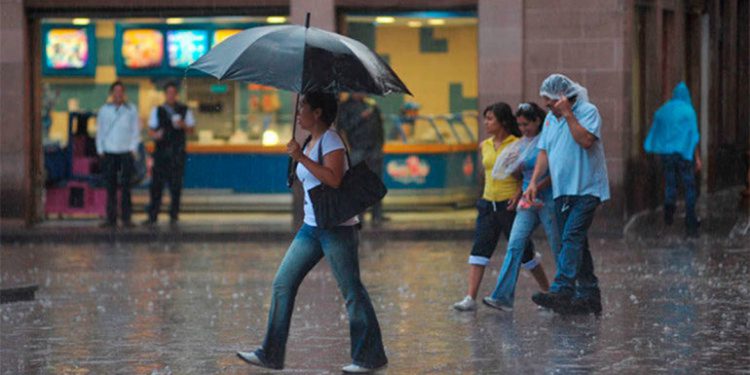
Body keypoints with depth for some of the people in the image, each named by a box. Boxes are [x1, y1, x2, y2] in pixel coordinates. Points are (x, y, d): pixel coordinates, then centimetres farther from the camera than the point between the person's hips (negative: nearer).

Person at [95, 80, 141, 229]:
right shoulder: (104, 110, 11)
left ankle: (126, 218, -3)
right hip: (108, 153, 1)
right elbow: (100, 131, 13)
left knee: (125, 186, -4)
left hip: (126, 152, -1)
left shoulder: (131, 109, 9)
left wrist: (133, 149, -2)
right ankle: (111, 219, 2)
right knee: (110, 187, 0)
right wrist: (100, 150, 3)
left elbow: (135, 130, 8)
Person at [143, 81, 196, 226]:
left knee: (176, 185, -1)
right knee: (156, 184, -4)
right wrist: (155, 135, -17)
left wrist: (183, 125, -10)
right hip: (161, 152, 0)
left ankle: (174, 215, 7)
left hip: (178, 153, 0)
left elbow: (191, 130, 11)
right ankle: (152, 216, -1)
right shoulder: (157, 111, 9)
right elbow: (150, 131, 6)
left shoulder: (184, 110, 9)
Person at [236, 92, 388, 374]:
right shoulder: (310, 143, 15)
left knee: (352, 291, -3)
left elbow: (333, 179, -25)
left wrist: (300, 157, -23)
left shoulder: (331, 141, -11)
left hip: (337, 227, -9)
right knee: (282, 284, 4)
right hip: (311, 227, 9)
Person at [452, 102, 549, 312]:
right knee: (479, 249, -6)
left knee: (523, 251, 3)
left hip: (510, 205, -5)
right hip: (488, 204, 5)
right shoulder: (485, 146, 10)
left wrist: (518, 194, -18)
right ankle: (470, 298, -11)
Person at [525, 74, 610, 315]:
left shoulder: (588, 111, -7)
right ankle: (589, 296, 16)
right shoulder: (550, 119, 14)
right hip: (562, 191, 8)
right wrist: (534, 182, 3)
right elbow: (544, 153, 14)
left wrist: (568, 114, -21)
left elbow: (586, 140, -23)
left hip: (585, 189, -8)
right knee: (575, 242, 9)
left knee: (572, 237, -20)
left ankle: (561, 291, -29)